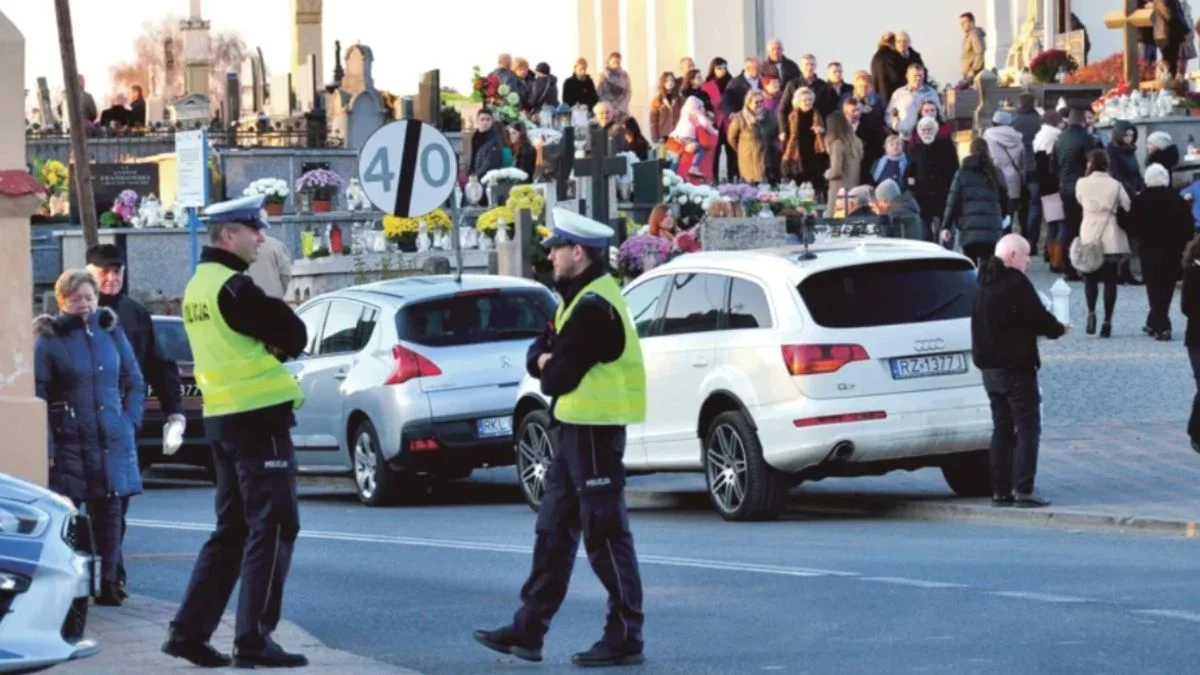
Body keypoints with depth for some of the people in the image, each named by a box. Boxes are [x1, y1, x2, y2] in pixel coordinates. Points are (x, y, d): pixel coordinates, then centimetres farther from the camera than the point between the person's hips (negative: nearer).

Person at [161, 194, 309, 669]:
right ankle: (253, 639, -6)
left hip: (222, 416, 9)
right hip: (259, 416, -9)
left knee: (233, 528, 15)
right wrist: (276, 312, 5)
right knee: (272, 528, -5)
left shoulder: (198, 286, 15)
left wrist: (267, 342, 3)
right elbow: (294, 337, -14)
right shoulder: (234, 287, -16)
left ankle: (190, 630, 13)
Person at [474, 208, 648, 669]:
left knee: (606, 535, -6)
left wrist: (551, 370, 1)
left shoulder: (594, 307, -20)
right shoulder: (577, 298, 14)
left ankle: (626, 638, -1)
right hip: (576, 427, 11)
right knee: (554, 532, 12)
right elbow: (539, 355, 15)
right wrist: (545, 360, -7)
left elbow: (557, 380, -21)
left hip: (595, 431, -11)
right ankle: (528, 630, 16)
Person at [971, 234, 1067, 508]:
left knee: (1002, 428, 12)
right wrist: (1059, 329, 4)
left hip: (990, 366, 8)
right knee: (1028, 426, -5)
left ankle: (1000, 490, 10)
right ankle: (1024, 489, -12)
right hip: (1016, 366, -8)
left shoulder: (984, 284, 13)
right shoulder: (1016, 283, -15)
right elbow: (1039, 318, -17)